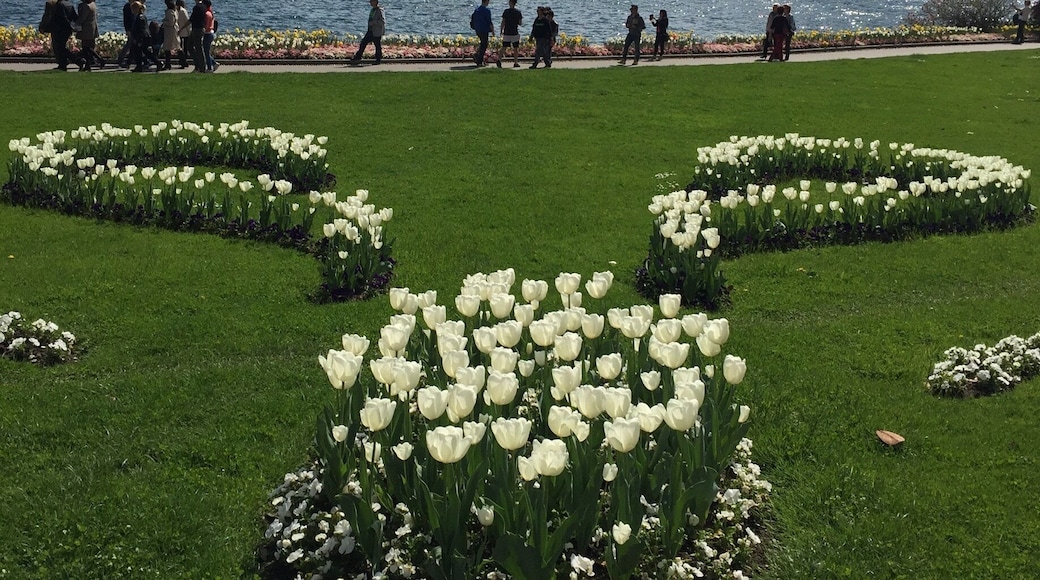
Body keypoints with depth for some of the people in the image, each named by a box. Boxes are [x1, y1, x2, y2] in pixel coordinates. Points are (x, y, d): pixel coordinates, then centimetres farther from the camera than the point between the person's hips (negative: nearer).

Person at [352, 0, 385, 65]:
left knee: (378, 46, 0)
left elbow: (383, 21, -22)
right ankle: (358, 58, 9)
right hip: (370, 31, 9)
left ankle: (378, 60, 12)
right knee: (363, 43, 5)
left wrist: (373, 22, -23)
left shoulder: (380, 10, -15)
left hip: (377, 32, -9)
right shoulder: (372, 10, 14)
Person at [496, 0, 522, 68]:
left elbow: (503, 22, -2)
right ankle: (515, 63, 9)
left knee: (503, 47, 5)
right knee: (515, 48, 9)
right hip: (515, 33, -1)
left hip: (506, 33, 1)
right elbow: (520, 23, 0)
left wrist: (501, 30, 8)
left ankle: (499, 60, -10)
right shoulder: (518, 12, -3)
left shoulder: (506, 11, -3)